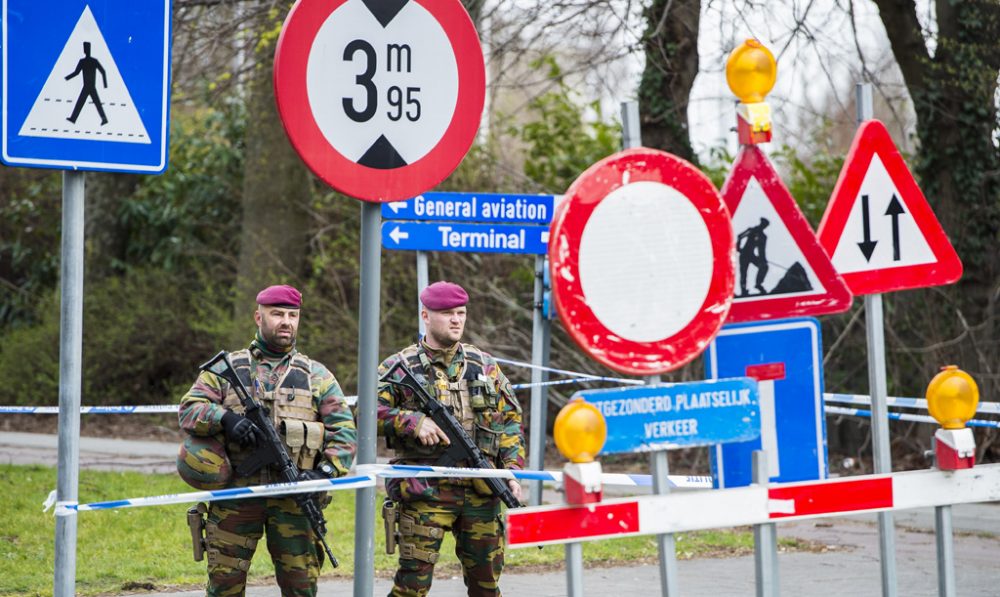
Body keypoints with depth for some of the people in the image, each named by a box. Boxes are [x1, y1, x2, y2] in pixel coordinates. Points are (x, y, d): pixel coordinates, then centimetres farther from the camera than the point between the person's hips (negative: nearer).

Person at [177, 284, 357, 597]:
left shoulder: (316, 375, 12)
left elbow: (344, 431, 8)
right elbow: (188, 410, 2)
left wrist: (325, 471, -9)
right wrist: (225, 419, -17)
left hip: (292, 498, 0)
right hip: (234, 497, 0)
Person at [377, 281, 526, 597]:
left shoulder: (484, 365, 13)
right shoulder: (400, 367, 1)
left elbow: (511, 419, 16)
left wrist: (512, 471, 3)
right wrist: (413, 421, -20)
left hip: (481, 491, 4)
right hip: (425, 491, -4)